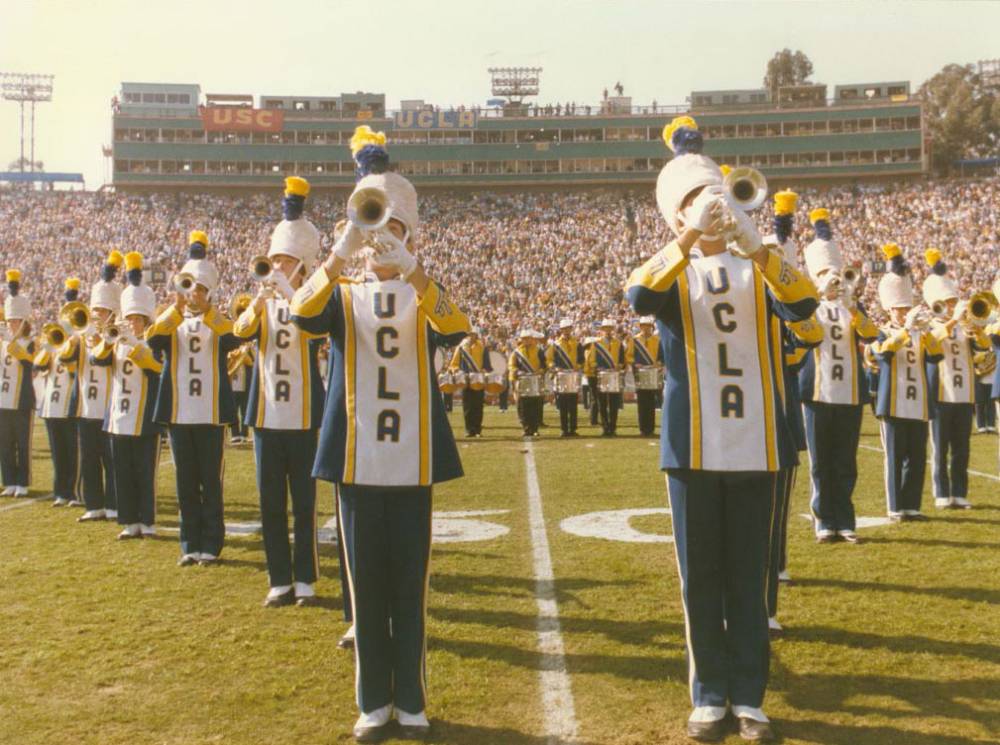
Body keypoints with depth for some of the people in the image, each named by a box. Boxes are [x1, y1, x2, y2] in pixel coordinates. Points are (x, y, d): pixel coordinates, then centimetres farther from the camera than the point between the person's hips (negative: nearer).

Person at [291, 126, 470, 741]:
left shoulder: (426, 296, 7)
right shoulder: (341, 295, 8)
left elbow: (457, 329, -16)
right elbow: (303, 315, -14)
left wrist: (409, 269, -30)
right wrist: (341, 254, -30)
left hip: (411, 462, 0)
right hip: (357, 460, 1)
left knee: (410, 582, 5)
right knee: (366, 582, 6)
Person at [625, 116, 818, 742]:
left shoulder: (759, 267, 9)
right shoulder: (670, 270, 6)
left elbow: (803, 305, -12)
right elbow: (638, 299, -18)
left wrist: (754, 244, -27)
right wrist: (689, 239, -31)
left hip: (755, 446, 1)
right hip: (694, 447, -1)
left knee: (748, 577, 7)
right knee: (701, 577, 6)